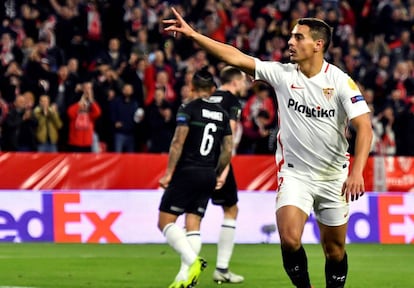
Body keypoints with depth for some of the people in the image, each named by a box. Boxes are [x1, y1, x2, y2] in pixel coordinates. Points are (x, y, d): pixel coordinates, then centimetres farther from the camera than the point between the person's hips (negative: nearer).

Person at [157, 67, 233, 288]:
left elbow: (178, 142, -13)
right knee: (193, 225, 6)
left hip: (187, 171, -6)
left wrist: (169, 172, -11)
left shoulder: (188, 109, -5)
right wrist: (217, 175, 21)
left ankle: (192, 261, -23)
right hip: (208, 175, 6)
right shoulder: (221, 114, 12)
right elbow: (228, 149, 11)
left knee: (165, 222, -3)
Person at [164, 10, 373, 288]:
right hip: (294, 174, 1)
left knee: (335, 249, 7)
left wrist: (357, 171, -28)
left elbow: (364, 127, -15)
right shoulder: (282, 74, -4)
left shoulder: (340, 81, -10)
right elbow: (236, 57, -8)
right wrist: (192, 34, -15)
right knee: (289, 239, -20)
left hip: (333, 177, -1)